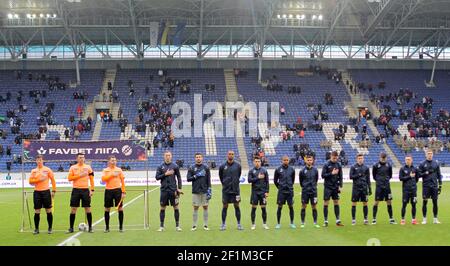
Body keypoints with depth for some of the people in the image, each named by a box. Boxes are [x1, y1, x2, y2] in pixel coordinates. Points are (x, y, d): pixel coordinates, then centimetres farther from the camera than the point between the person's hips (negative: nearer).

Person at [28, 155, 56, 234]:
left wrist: (53, 191, -1)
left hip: (46, 191, -2)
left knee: (48, 211, 0)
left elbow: (53, 180, 4)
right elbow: (30, 181, 1)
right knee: (37, 211, 2)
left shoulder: (47, 170, 3)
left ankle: (50, 228, 8)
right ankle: (36, 229, 10)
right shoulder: (33, 171, 9)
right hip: (37, 192, 2)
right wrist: (39, 180, -13)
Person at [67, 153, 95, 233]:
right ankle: (71, 228, 10)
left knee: (87, 209, 1)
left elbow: (91, 179, 6)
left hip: (85, 190, 0)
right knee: (73, 209, 1)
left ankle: (90, 227, 9)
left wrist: (92, 190, -1)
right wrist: (79, 175, -13)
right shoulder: (73, 168, 4)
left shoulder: (88, 167, 5)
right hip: (76, 190, 0)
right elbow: (70, 178, -4)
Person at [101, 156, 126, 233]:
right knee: (107, 209, 4)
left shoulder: (119, 170, 8)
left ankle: (121, 227, 6)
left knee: (120, 208, -3)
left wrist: (124, 192, 1)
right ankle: (107, 227, 14)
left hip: (117, 190, 0)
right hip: (108, 190, 0)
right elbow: (103, 179, -8)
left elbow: (122, 181, 7)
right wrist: (111, 174, -16)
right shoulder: (105, 170, 8)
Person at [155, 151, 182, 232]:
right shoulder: (160, 167, 6)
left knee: (176, 207, 0)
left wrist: (179, 188, -2)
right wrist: (165, 174, -12)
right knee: (162, 208, 3)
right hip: (164, 190, 1)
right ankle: (161, 226, 11)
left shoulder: (175, 166, 5)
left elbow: (179, 177, 6)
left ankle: (177, 226, 9)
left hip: (173, 190, -1)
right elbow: (157, 177, 1)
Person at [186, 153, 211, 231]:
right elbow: (188, 179, 0)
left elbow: (209, 180, 2)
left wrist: (209, 190, -5)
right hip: (195, 191, 0)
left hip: (204, 191, 0)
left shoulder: (206, 168, 5)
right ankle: (194, 225, 8)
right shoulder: (192, 168, 5)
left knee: (205, 207, 3)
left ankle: (205, 225, 10)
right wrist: (196, 176, -11)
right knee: (195, 208, 2)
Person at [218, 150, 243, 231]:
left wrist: (235, 183, 11)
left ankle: (239, 224, 11)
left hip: (235, 190, 0)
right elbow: (221, 177, 12)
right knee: (225, 207, 4)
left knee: (237, 206, 4)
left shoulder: (238, 166, 0)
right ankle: (223, 224, 12)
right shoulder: (223, 166, -1)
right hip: (226, 190, 0)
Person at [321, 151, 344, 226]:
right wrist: (331, 173, -18)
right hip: (328, 187, -4)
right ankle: (325, 221, 5)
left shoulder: (338, 165, 4)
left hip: (335, 187, 4)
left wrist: (340, 186, 2)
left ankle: (338, 220, 11)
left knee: (336, 203, 6)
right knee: (326, 203, -1)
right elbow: (323, 175, -10)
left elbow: (340, 176, 9)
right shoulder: (326, 164, -7)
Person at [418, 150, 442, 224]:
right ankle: (424, 219, 8)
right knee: (425, 202, 0)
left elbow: (439, 174, 9)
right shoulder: (422, 164, 1)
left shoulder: (436, 163, 7)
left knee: (435, 202, 4)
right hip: (426, 186, -2)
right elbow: (419, 174, -1)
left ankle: (435, 219, 13)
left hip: (434, 186, 2)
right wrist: (426, 173, -16)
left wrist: (440, 185, 4)